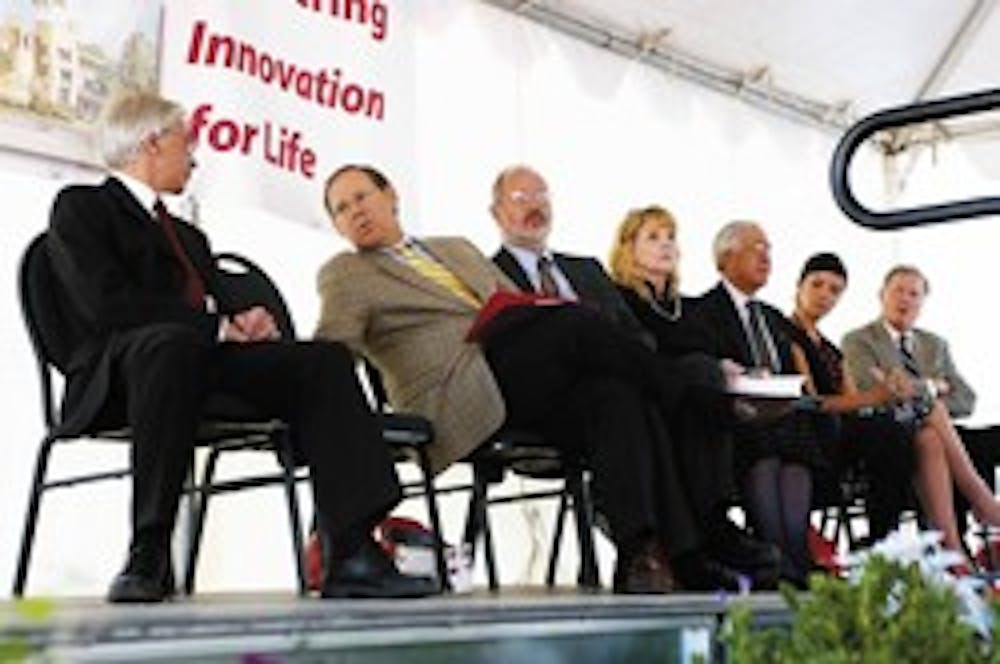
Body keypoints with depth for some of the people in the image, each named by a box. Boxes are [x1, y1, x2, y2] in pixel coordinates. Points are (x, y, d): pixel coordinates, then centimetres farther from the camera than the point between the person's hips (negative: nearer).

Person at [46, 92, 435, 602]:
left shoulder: (189, 235, 35)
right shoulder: (80, 207, 10)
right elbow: (105, 303, -8)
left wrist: (248, 324, 0)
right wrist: (219, 325, -11)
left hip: (212, 359, 7)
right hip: (121, 368, -6)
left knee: (325, 359, -19)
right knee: (174, 341, -40)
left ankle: (352, 555, -32)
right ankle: (148, 556, -36)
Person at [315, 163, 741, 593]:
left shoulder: (459, 250, 32)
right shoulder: (344, 274, 16)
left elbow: (523, 307, 28)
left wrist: (537, 312, 5)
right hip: (459, 402, -5)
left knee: (616, 396, -25)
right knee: (578, 323, -24)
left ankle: (639, 557, -32)